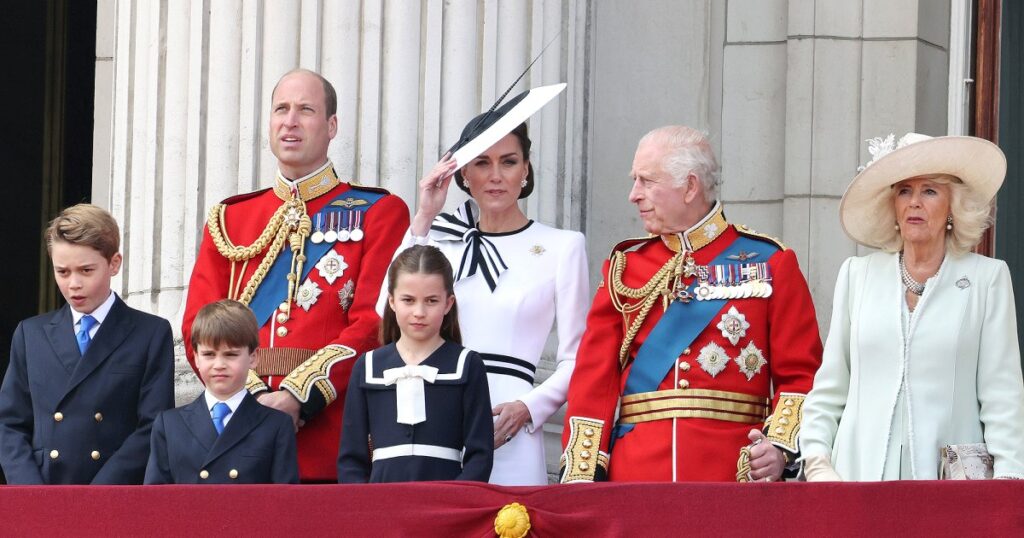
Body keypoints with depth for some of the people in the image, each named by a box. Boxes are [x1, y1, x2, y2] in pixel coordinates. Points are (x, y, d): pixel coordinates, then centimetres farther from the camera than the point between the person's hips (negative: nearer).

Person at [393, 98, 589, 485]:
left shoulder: (562, 246, 5)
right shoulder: (442, 240, 13)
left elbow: (574, 359, 5)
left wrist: (528, 408, -12)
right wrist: (422, 219, -1)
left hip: (511, 437, -2)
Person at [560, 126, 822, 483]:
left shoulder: (770, 263, 5)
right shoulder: (624, 266, 12)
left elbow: (800, 374, 2)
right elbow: (595, 376, 7)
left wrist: (781, 446, -15)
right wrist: (582, 475, -4)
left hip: (735, 478, -2)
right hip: (635, 475, 2)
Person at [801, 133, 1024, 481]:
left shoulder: (988, 279, 7)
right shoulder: (858, 275, 14)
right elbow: (829, 388, 15)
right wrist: (816, 462, 3)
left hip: (950, 479, -2)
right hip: (861, 473, 2)